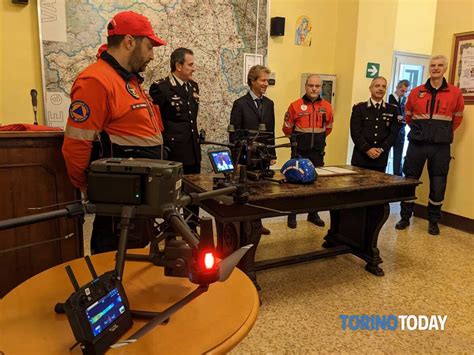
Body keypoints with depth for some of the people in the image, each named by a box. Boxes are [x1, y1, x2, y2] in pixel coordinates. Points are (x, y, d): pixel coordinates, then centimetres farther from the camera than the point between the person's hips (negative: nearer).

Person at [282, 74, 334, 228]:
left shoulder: (327, 107, 4)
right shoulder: (295, 105, -7)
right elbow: (287, 129, 2)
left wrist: (317, 138, 15)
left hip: (318, 152, 3)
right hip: (299, 152, -3)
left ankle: (313, 214, 25)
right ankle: (292, 215, 15)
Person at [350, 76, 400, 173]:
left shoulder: (392, 110, 11)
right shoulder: (359, 108, 4)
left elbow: (393, 133, 5)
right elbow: (355, 132, -3)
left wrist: (381, 149, -9)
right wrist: (367, 149, -12)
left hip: (381, 159, 2)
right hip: (360, 158, -1)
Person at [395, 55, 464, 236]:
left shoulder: (455, 93, 2)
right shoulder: (416, 92, 3)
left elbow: (457, 118, 14)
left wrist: (444, 133, 11)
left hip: (441, 147, 0)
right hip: (417, 144, 1)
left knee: (438, 185, 5)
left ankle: (433, 221, 21)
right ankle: (405, 217, 19)